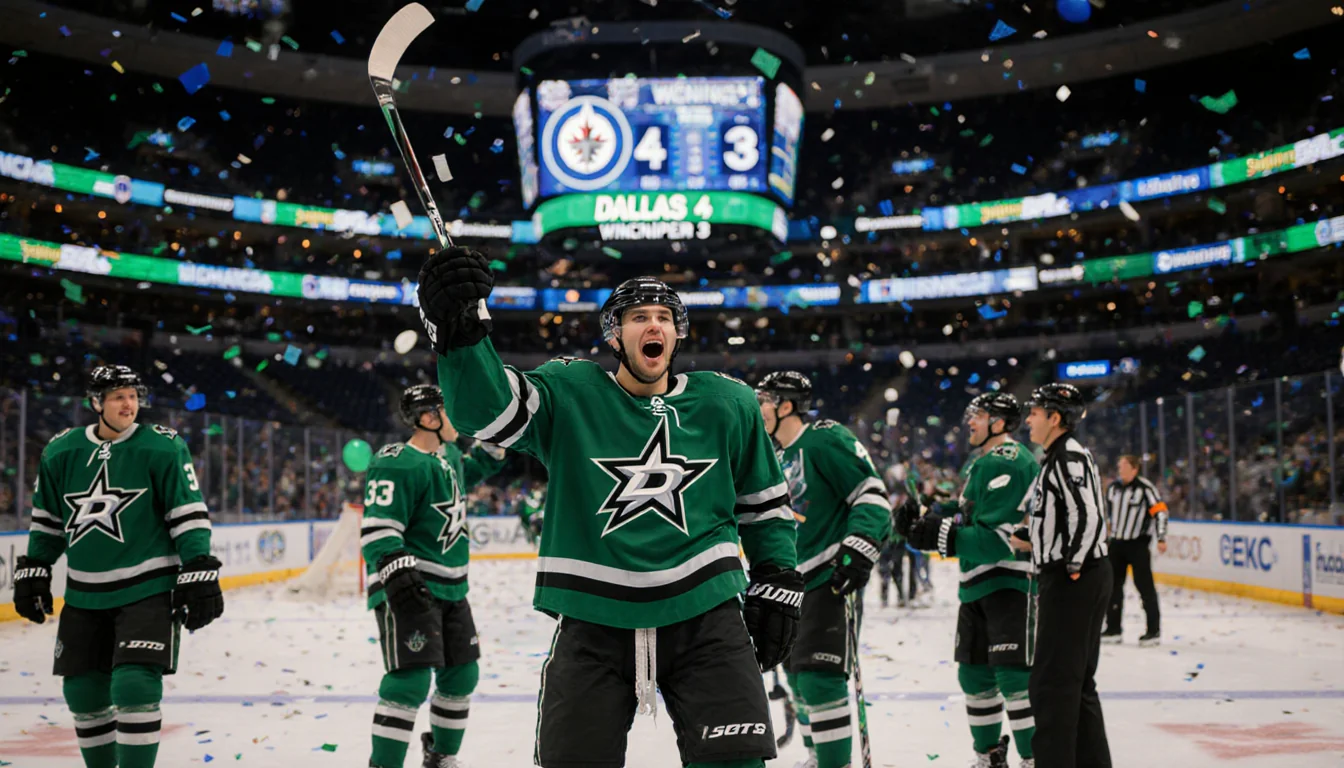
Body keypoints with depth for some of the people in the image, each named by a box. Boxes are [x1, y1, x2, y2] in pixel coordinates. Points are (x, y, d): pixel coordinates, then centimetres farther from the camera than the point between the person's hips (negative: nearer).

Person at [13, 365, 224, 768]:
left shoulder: (163, 448, -9)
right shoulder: (61, 452, 3)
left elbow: (189, 512, -8)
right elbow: (48, 518, 15)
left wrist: (199, 571, -13)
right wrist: (33, 569, 15)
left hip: (148, 589, -4)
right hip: (85, 595, 5)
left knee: (135, 687, -15)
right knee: (83, 691, 10)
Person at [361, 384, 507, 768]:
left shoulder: (449, 454, 9)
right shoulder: (398, 465, -19)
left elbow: (463, 475, 34)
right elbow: (377, 529, -24)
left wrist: (493, 449, 19)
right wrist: (397, 574, -36)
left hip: (450, 588, 9)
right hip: (408, 588, -9)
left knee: (462, 674, 15)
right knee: (411, 680, -18)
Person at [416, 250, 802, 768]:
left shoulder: (726, 404, 5)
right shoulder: (569, 393, -2)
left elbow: (763, 500, 18)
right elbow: (486, 409, -20)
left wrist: (779, 578, 10)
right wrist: (459, 334, -37)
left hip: (703, 612, 1)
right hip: (593, 619, -1)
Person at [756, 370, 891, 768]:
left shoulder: (825, 440, -12)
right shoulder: (783, 457, 16)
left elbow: (873, 493, -17)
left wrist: (859, 549, -27)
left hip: (834, 576, -10)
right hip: (800, 579, 10)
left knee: (819, 677, -16)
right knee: (798, 673, 16)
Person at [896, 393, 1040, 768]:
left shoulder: (1010, 464, -16)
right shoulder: (980, 463, 18)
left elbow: (1001, 538, -24)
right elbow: (964, 513, 19)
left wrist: (944, 537, -27)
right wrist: (925, 518, 2)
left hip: (1012, 582, -10)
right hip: (977, 586, 10)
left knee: (1013, 674, -14)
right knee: (973, 674, 15)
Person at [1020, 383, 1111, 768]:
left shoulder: (1068, 456, -15)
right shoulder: (1061, 456, 17)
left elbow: (1089, 516, -23)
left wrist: (1072, 567, -19)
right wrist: (1036, 542, 15)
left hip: (1074, 582, -11)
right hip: (1077, 581, 11)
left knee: (1053, 680, -8)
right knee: (1076, 679, 16)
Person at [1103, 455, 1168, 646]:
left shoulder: (1145, 487, -12)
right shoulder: (1113, 487, 9)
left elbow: (1159, 511, -14)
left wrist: (1161, 538, -20)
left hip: (1138, 543, -7)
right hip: (1116, 542, 7)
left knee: (1144, 585, -5)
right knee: (1112, 585, 7)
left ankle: (1154, 631, 1)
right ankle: (1113, 629, 16)